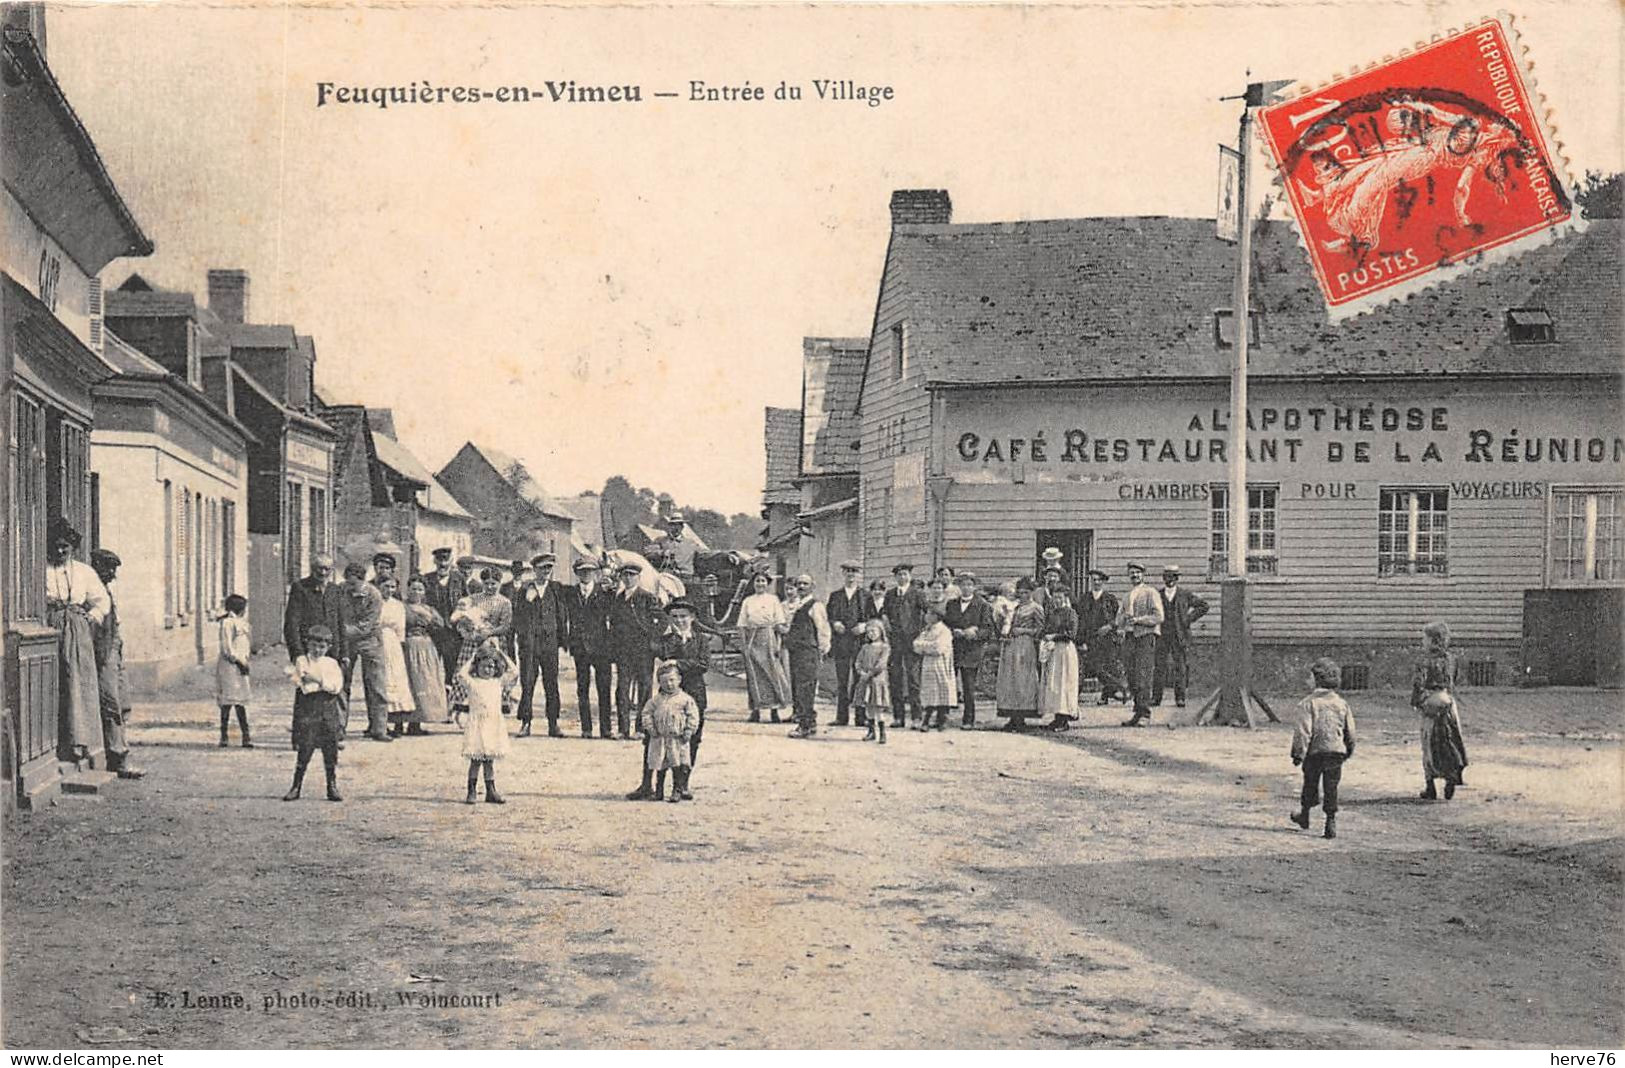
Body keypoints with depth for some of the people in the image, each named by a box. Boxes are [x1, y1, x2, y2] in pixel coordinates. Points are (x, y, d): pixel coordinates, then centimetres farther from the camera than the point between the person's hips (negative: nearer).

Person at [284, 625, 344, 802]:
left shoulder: (332, 664, 9)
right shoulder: (301, 661, 5)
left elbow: (336, 686, -5)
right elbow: (300, 683, -8)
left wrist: (319, 680, -14)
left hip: (328, 711, 2)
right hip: (306, 710, -2)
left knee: (330, 751, 4)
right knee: (304, 749, -5)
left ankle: (332, 787, 12)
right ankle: (296, 787, 4)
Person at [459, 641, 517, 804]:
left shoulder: (498, 683, 10)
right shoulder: (472, 683, 1)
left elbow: (514, 672, 4)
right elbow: (461, 674, -15)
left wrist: (501, 653, 6)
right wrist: (473, 658, -4)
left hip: (494, 725, 3)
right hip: (477, 725, -3)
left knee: (490, 760, 9)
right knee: (476, 760, -2)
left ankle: (491, 791, 13)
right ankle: (472, 792, 4)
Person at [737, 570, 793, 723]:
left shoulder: (773, 600, 6)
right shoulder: (747, 601, 10)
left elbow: (780, 624, 3)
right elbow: (742, 625, 7)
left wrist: (779, 643, -5)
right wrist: (743, 644, -2)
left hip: (769, 638, -1)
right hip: (752, 639, 1)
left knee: (772, 672, -5)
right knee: (754, 675, 0)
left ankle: (774, 710, 1)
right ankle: (756, 710, 4)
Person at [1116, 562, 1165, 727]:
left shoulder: (1150, 593, 0)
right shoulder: (1127, 596, 21)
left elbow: (1158, 616, -7)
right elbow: (1119, 617, 20)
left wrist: (1138, 619, -14)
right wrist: (1124, 618, -3)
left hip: (1145, 637, -7)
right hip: (1129, 638, 7)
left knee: (1143, 678, -12)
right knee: (1132, 678, 4)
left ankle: (1144, 715, -12)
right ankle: (1137, 712, 10)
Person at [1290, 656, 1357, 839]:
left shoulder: (1308, 703, -12)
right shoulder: (1342, 703, 3)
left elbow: (1303, 731, -16)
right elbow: (1350, 731, 10)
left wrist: (1298, 753, -10)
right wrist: (1349, 750, 23)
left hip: (1314, 751, -3)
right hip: (1336, 751, 3)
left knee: (1310, 785, 15)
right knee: (1331, 789, 6)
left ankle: (1304, 815, 32)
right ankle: (1331, 822, 0)